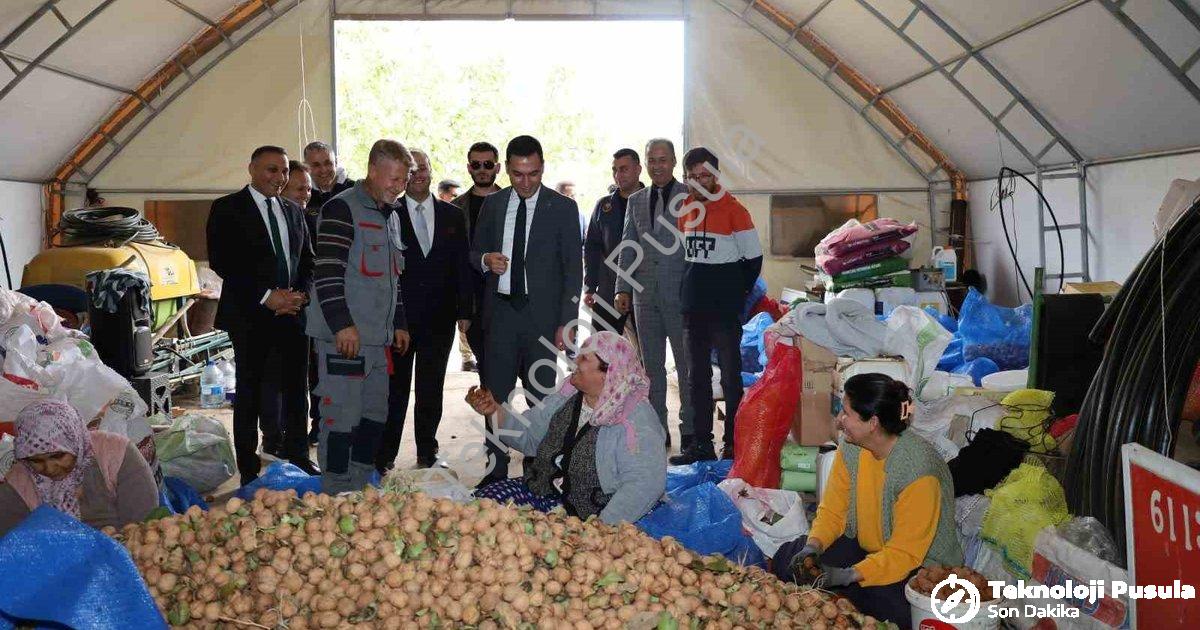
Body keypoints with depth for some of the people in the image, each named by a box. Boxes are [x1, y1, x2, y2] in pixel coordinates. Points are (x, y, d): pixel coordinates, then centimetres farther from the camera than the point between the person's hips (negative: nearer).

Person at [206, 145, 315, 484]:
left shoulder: (294, 211, 15)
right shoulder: (227, 209, -1)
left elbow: (308, 261, 17)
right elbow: (221, 262, -10)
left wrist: (300, 294, -3)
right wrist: (266, 296, -15)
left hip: (292, 313, 5)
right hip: (251, 316, -4)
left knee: (296, 390, 8)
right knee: (251, 394, 4)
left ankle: (298, 459, 20)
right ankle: (250, 471, 13)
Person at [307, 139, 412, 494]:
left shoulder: (389, 215, 19)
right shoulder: (342, 208, -9)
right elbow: (327, 272, -17)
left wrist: (399, 323, 21)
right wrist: (342, 324, -21)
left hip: (378, 338, 9)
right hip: (345, 336, -9)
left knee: (375, 416, 12)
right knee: (342, 418, -6)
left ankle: (360, 493, 24)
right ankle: (336, 499, 4)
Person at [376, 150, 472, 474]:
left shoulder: (452, 215, 7)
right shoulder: (389, 214, -1)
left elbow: (461, 266, 8)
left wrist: (464, 311, 3)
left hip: (439, 318, 2)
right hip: (398, 318, -2)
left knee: (431, 391, 11)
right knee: (394, 390, 4)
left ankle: (427, 453, 23)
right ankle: (384, 457, 13)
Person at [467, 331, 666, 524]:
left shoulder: (637, 420, -19)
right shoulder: (568, 396, 3)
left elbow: (645, 483, -26)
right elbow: (529, 435, 10)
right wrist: (495, 411, -7)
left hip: (588, 517, -6)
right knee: (483, 498, -9)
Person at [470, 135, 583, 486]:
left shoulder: (562, 207, 0)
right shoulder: (493, 204, 10)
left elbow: (573, 269, -2)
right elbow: (475, 252, 18)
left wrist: (567, 321, -9)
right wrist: (486, 260, -7)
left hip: (542, 315, -3)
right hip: (500, 312, 3)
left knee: (542, 398, 3)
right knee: (495, 396, 4)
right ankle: (496, 471, 14)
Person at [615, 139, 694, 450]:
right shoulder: (636, 200, 13)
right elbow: (628, 247, 12)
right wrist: (622, 288, 3)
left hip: (680, 294, -4)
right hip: (645, 295, 5)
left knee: (686, 365, 2)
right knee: (652, 366, 11)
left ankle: (690, 430, 11)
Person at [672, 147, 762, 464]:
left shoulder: (734, 210, -7)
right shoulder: (686, 209, 10)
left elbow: (754, 257, -5)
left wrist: (735, 293, -3)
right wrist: (692, 288, 9)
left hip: (725, 310, -6)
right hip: (693, 308, 6)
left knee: (730, 376, 1)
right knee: (697, 376, 11)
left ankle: (734, 444, 9)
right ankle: (701, 444, 19)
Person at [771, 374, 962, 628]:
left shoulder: (918, 469, -28)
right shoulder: (851, 448, -8)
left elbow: (905, 553, -26)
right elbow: (832, 511, -1)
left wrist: (848, 575, -36)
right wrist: (813, 546, -20)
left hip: (920, 567, -6)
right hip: (863, 548, 6)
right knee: (787, 558, -8)